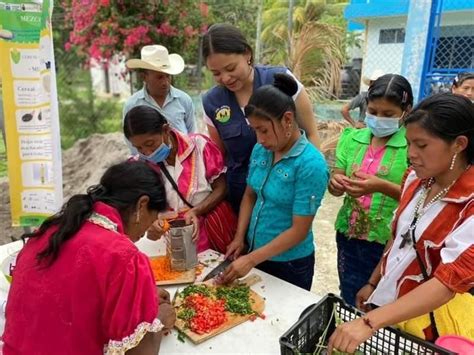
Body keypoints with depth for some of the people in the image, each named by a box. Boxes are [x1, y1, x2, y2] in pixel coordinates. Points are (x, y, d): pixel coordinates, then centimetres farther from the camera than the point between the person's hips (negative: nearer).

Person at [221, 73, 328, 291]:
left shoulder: (310, 164, -23)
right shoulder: (260, 151, -4)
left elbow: (299, 231, -22)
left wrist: (251, 259, -22)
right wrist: (239, 237, -3)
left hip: (290, 264, -5)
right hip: (257, 253, 6)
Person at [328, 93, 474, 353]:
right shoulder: (416, 178, -4)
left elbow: (448, 283, -31)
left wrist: (370, 322, -39)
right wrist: (373, 283, 13)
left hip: (431, 325, -5)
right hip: (389, 304, 5)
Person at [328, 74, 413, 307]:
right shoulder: (352, 138, 1)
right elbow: (335, 187, 5)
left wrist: (382, 187, -29)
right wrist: (335, 183, -18)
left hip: (388, 242, -4)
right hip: (349, 237, 4)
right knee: (349, 305, 20)